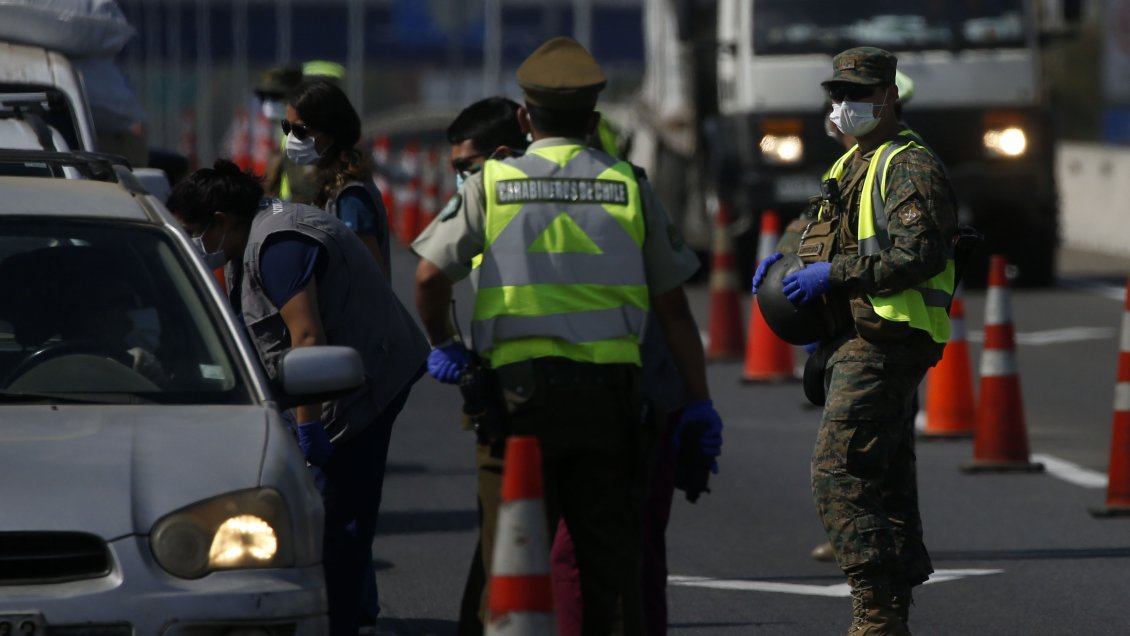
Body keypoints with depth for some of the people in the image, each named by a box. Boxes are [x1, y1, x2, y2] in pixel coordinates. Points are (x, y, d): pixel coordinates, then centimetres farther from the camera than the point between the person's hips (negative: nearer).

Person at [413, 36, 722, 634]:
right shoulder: (627, 186, 7)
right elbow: (673, 305, 8)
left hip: (519, 382, -1)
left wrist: (443, 345, 18)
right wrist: (699, 403, 13)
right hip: (608, 383, 1)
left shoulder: (492, 182, 3)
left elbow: (430, 275, -1)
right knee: (610, 544, 4)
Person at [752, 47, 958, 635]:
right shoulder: (851, 168, 22)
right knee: (884, 483, 12)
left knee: (838, 474, -16)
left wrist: (834, 273, -20)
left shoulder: (910, 168, -9)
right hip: (856, 345, 10)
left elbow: (920, 253, -22)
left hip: (881, 346, -10)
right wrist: (790, 263, 12)